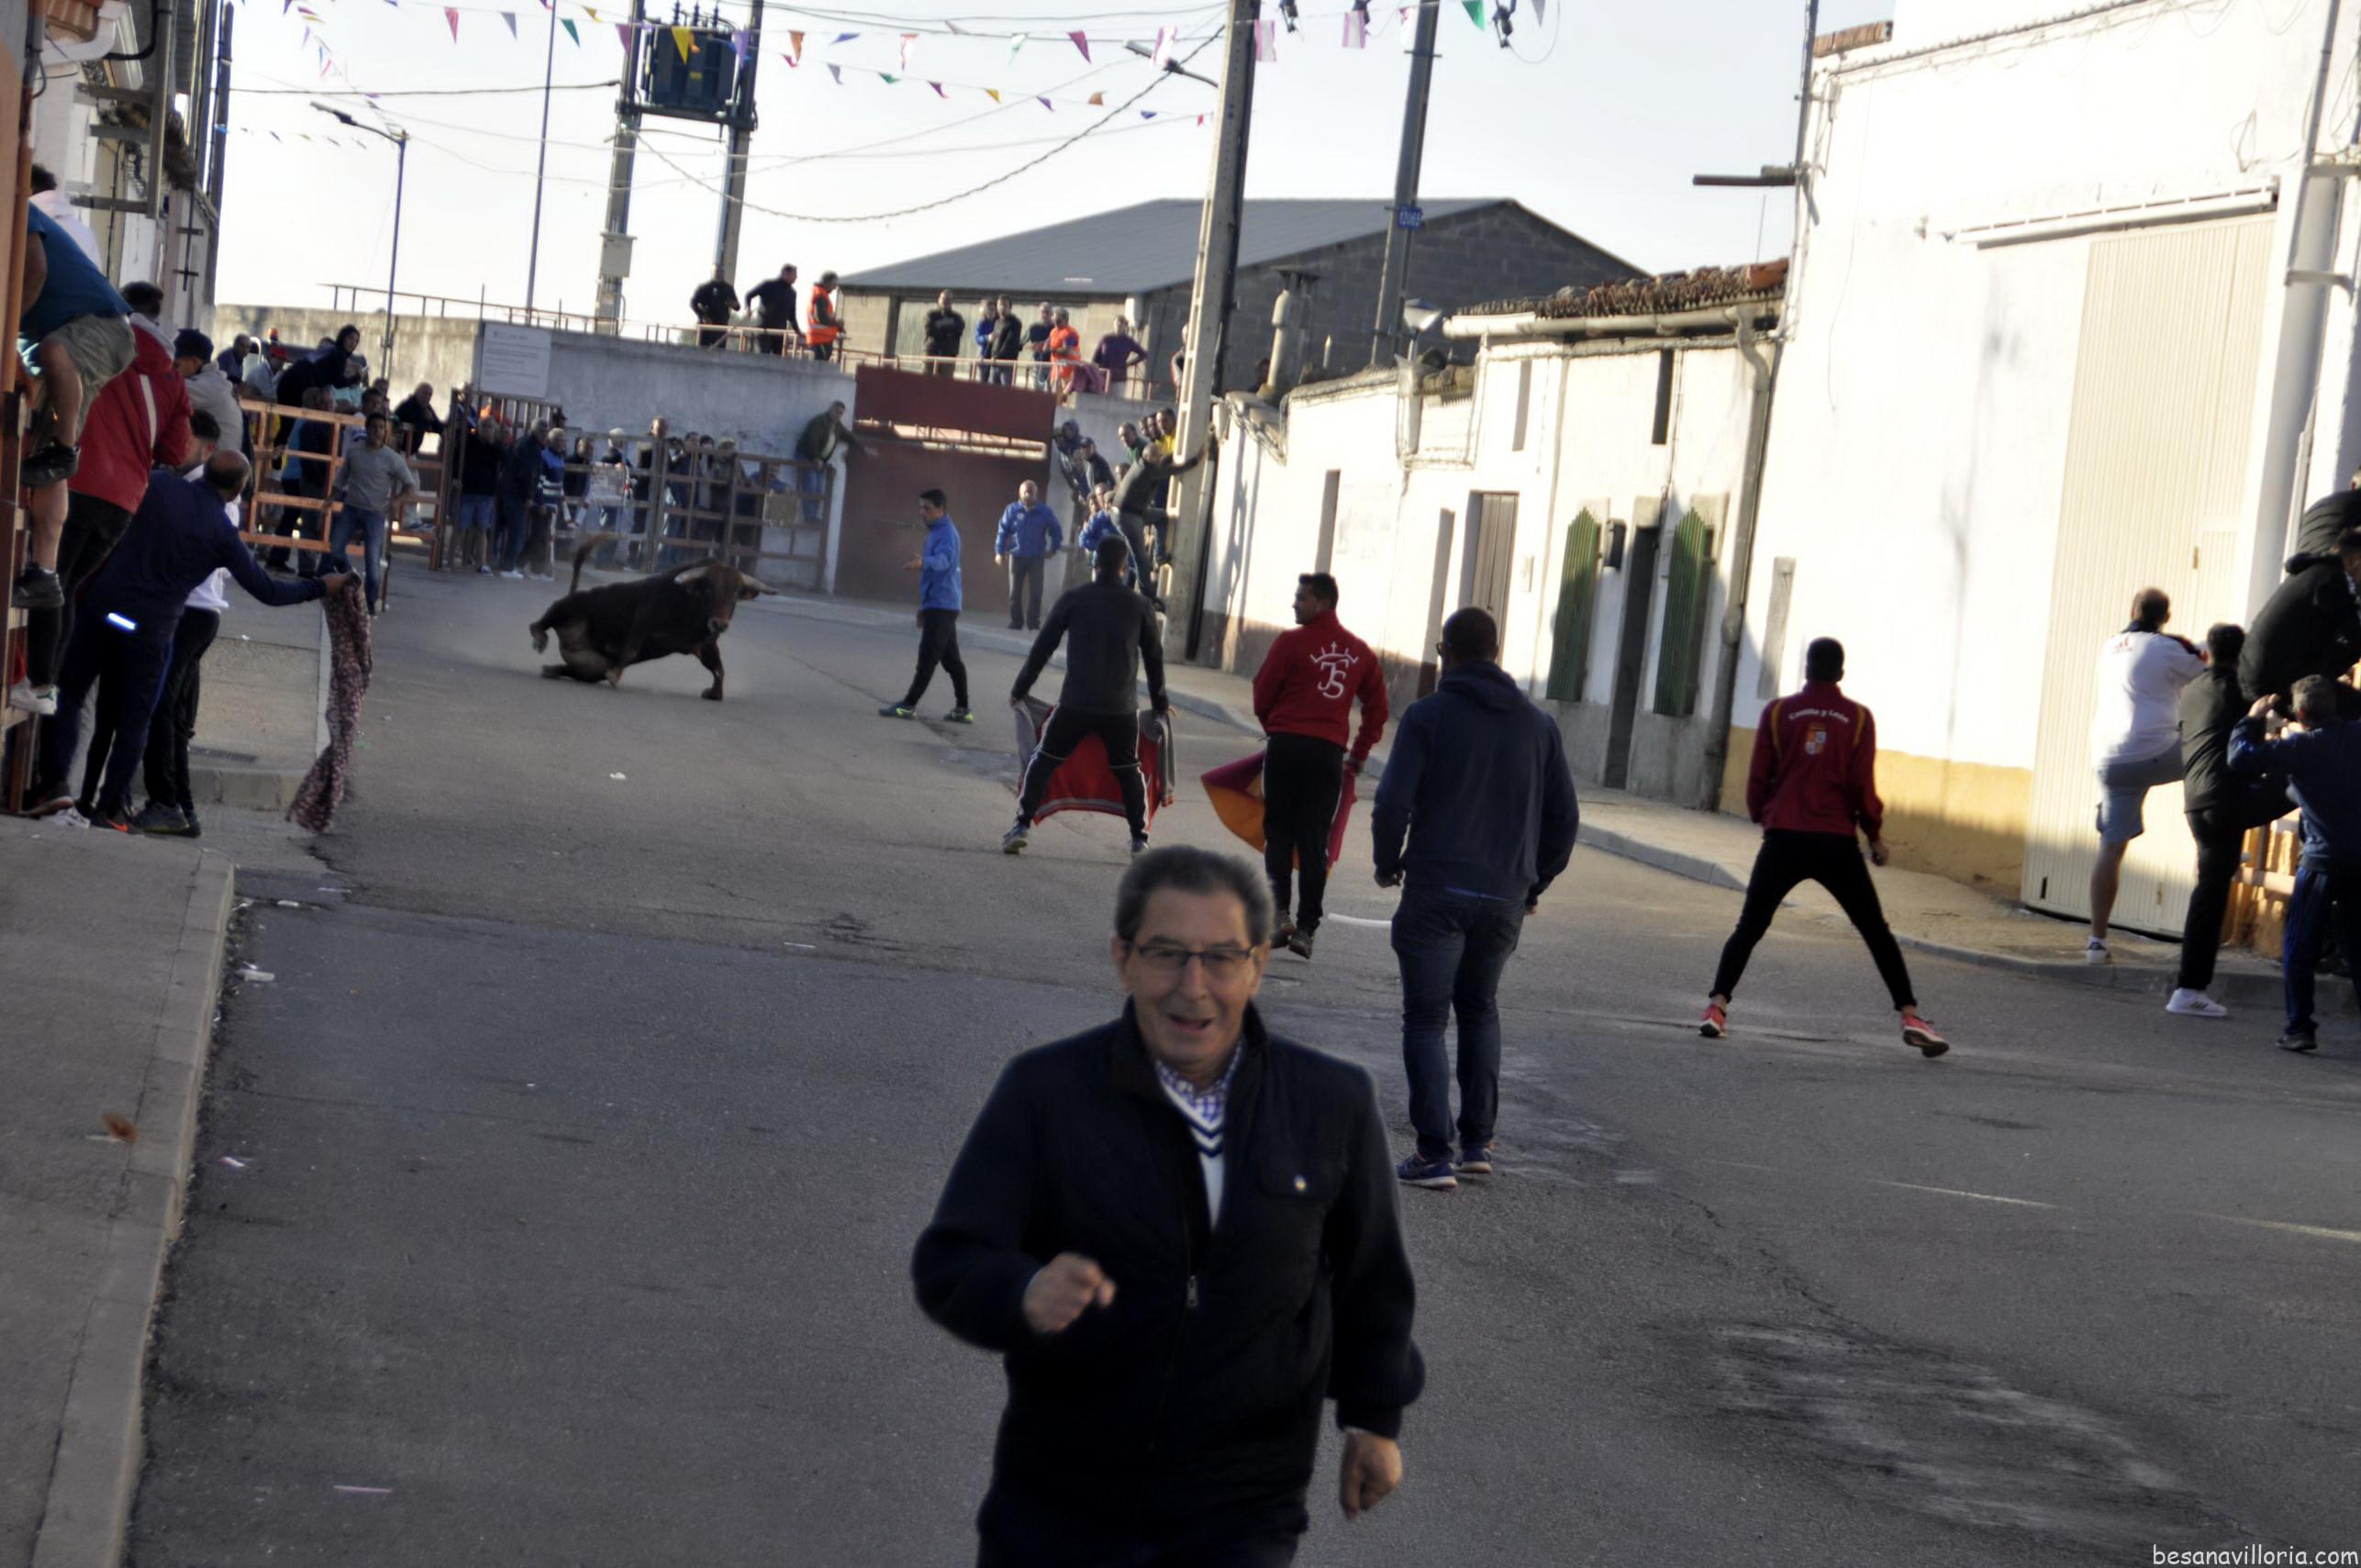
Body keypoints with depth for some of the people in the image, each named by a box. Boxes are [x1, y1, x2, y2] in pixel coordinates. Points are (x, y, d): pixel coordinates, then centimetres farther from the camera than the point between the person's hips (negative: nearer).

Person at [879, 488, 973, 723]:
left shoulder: (947, 534, -13)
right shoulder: (936, 533, 20)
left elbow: (943, 559, -33)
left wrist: (922, 563, -54)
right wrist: (924, 606, 29)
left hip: (941, 605, -10)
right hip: (940, 605, 10)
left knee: (927, 658, -8)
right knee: (951, 659, 10)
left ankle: (909, 706, -8)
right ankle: (962, 710, 12)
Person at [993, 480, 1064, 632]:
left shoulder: (1045, 512, -2)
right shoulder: (1012, 510, -3)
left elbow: (1056, 532, 11)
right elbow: (1003, 531, 1)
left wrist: (1053, 549, 5)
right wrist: (999, 551, -3)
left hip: (1037, 558, 0)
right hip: (1016, 556, 0)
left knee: (1035, 593, -3)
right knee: (1015, 592, 4)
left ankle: (1033, 623, 3)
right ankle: (1016, 622, 14)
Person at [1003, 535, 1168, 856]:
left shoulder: (1072, 599, 0)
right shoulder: (1139, 606, 4)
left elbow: (1043, 647, 3)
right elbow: (1154, 657, 11)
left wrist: (1019, 689, 13)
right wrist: (1159, 702, 25)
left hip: (1076, 703, -1)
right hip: (1121, 708, 1)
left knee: (1043, 761, 10)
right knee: (1128, 770, 18)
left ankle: (1023, 826, -1)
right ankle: (1139, 839, 15)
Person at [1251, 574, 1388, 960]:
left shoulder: (1292, 642, -5)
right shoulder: (1360, 652, 9)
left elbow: (1263, 694, 1)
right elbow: (1377, 707, 14)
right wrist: (1360, 754, 20)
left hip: (1287, 744, -3)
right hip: (1330, 753, 3)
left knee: (1279, 832, 7)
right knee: (1314, 842, 6)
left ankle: (1279, 911, -8)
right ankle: (1307, 928, 3)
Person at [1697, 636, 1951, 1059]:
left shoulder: (1778, 712, 3)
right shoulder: (1858, 718, 1)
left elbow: (1758, 778, 4)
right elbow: (1862, 786, -2)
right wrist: (1875, 833, 12)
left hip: (1784, 838, 0)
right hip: (1837, 843, 0)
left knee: (1749, 928, 10)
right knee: (1877, 933, 9)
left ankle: (1717, 1006, -5)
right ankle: (1910, 1016, 2)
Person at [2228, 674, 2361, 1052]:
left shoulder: (2300, 746, -11)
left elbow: (2240, 758, -14)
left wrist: (2253, 717, 2)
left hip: (2323, 859, -5)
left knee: (2299, 949, 4)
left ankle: (2300, 1028, -1)